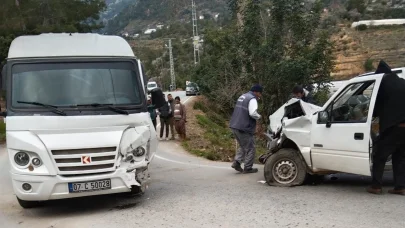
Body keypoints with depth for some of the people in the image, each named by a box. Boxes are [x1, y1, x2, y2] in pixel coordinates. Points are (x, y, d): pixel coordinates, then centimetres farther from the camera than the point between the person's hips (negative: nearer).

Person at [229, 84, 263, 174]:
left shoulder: (242, 97, 18)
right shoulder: (252, 99, -12)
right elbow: (252, 113, -25)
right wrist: (259, 116, -4)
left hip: (235, 126, 9)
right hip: (244, 128, -9)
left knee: (243, 146, 22)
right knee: (250, 148, 4)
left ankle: (237, 162, 9)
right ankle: (248, 168, 9)